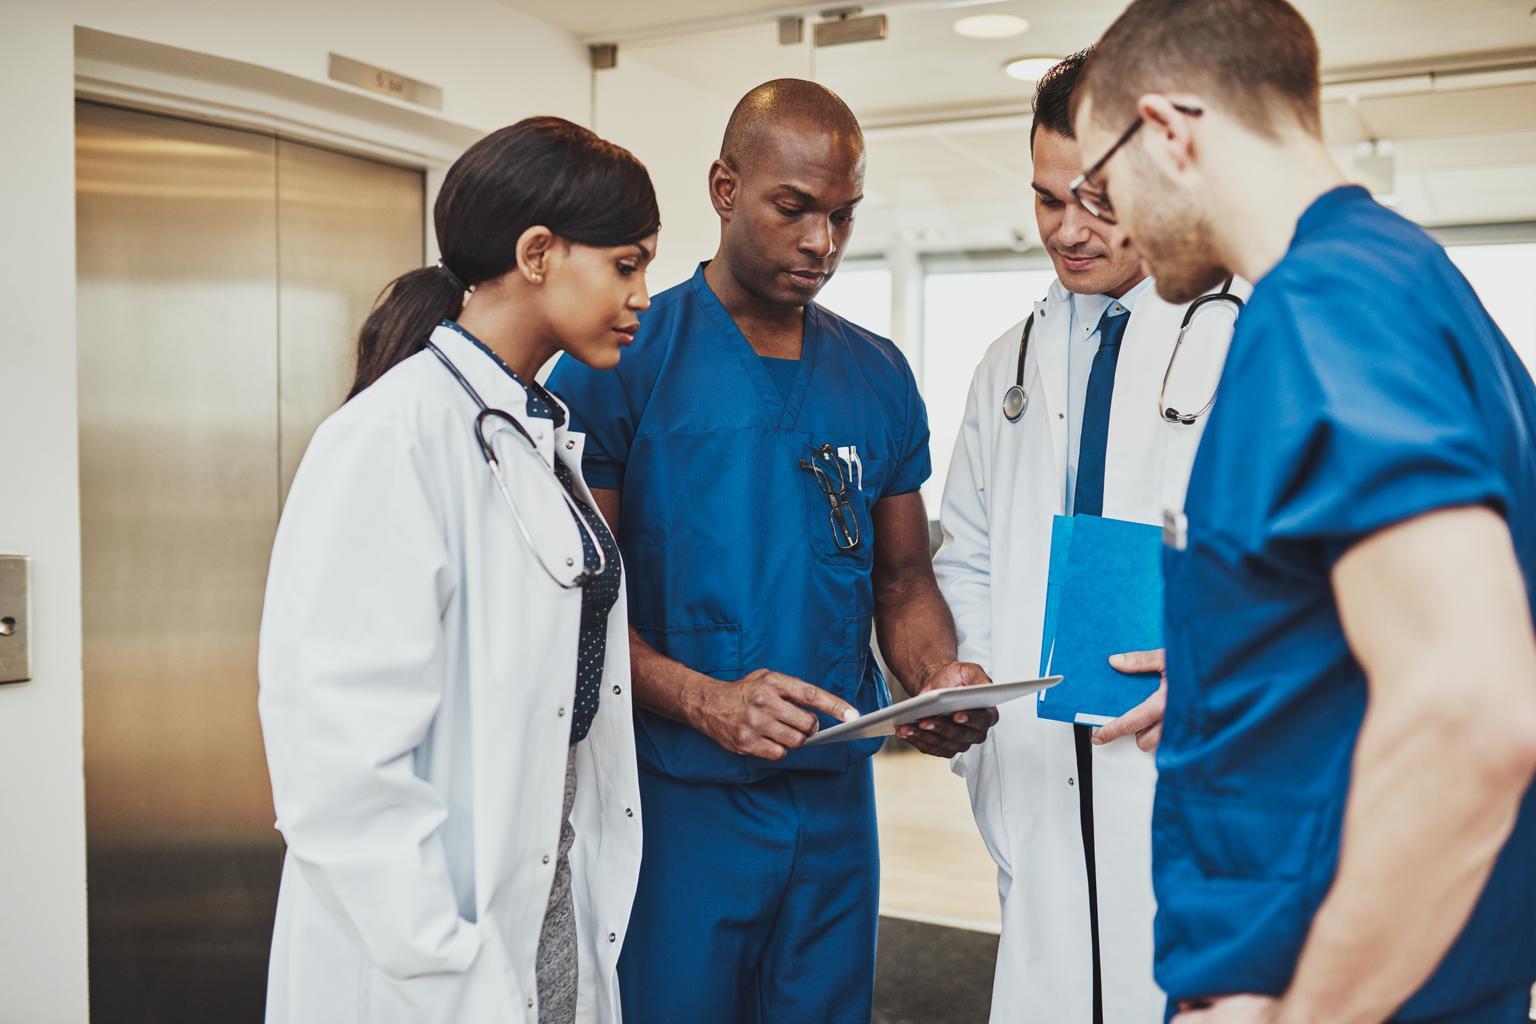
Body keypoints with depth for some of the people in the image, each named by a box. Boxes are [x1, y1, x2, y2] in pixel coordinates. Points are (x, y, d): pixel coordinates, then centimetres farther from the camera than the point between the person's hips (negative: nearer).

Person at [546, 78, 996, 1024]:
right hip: (676, 797, -4)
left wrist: (941, 680, -10)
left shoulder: (880, 378, 7)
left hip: (836, 796, 5)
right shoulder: (621, 362, -7)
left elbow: (902, 582, 11)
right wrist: (704, 702, -23)